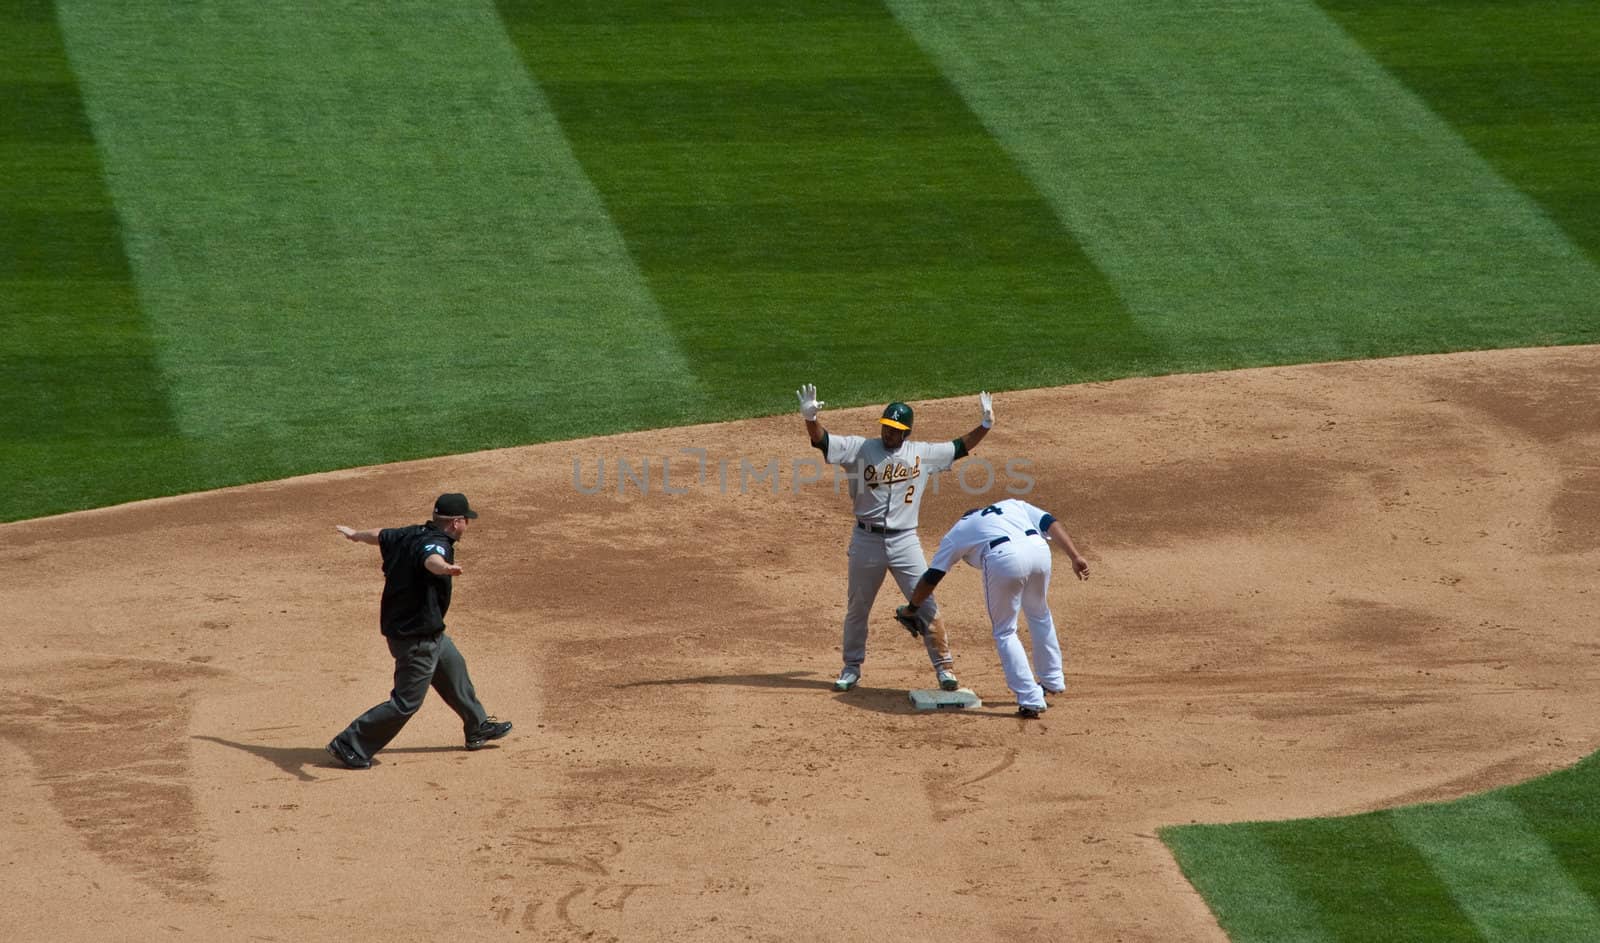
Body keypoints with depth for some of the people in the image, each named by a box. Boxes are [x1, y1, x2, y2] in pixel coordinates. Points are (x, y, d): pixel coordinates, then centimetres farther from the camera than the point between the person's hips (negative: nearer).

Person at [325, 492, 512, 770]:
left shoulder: (410, 535, 2)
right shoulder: (436, 542, -25)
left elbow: (380, 536, 22)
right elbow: (431, 559, -50)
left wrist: (356, 535, 42)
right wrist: (446, 567, -73)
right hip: (416, 638, -11)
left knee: (454, 668, 27)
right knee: (407, 701, -4)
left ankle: (478, 728, 46)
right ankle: (349, 745, 0)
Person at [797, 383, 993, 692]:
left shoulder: (922, 454, 4)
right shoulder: (860, 448, -2)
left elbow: (961, 447, 12)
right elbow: (821, 440, -10)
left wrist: (984, 424, -1)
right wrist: (810, 417, -29)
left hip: (905, 541, 0)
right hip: (866, 541, 0)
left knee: (926, 605, -3)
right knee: (857, 608, 12)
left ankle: (943, 666, 7)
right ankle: (852, 667, 27)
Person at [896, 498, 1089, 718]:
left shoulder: (956, 533, 32)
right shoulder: (1014, 504, 37)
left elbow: (931, 577, 32)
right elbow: (1050, 523, 20)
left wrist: (910, 609, 46)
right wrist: (1075, 557, 11)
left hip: (1003, 559, -3)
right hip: (1038, 550, 3)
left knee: (1005, 632, 13)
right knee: (1040, 615, 30)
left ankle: (1031, 700, 4)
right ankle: (1053, 681, 38)